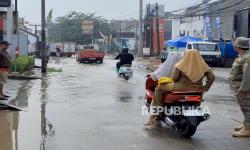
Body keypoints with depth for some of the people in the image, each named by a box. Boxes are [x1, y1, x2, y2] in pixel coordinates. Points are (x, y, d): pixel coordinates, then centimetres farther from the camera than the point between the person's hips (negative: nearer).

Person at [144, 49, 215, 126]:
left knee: (159, 89, 9)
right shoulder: (203, 66, 4)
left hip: (182, 88, -5)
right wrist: (205, 88, 4)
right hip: (197, 90, 5)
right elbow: (212, 77, -1)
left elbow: (174, 78, -9)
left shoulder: (181, 65, -7)